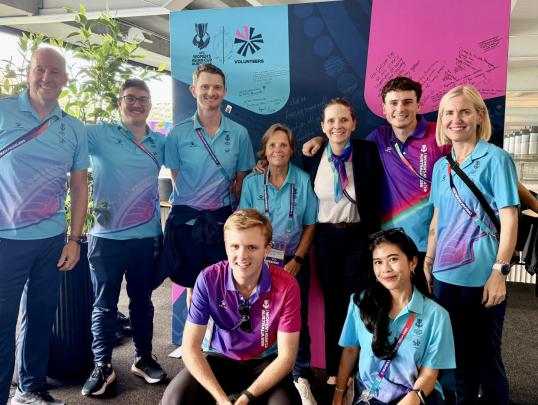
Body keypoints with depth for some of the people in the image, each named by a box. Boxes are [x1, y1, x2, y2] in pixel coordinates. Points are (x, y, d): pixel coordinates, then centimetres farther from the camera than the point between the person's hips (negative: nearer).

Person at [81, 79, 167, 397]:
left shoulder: (161, 142, 7)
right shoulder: (100, 134, -2)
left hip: (148, 237, 3)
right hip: (107, 237, -2)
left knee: (142, 301, 16)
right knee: (105, 305, 8)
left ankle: (143, 358, 31)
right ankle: (102, 367, 22)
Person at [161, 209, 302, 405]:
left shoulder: (286, 285, -20)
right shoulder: (208, 279, -18)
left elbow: (286, 356, -14)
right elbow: (190, 348, -15)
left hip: (266, 362, -1)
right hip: (221, 359, 1)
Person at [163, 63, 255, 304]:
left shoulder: (239, 133, 2)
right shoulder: (178, 134, -1)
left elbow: (241, 180, 6)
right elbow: (177, 179, 4)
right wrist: (193, 205, -2)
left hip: (223, 220, 1)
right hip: (187, 220, 0)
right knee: (193, 287, 11)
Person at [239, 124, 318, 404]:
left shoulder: (303, 180, -4)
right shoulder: (251, 181, -2)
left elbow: (310, 224, 0)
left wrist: (297, 259, -7)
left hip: (294, 261, 0)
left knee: (298, 319, 1)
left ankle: (301, 378, 16)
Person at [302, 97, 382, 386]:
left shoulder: (368, 152, -7)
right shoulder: (312, 156, 0)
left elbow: (375, 199, -8)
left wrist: (374, 239, -10)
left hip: (358, 236, -2)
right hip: (325, 237, 2)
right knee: (331, 304, 12)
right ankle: (333, 370, 27)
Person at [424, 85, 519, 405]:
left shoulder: (496, 159, -8)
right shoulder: (441, 166, 9)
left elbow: (509, 218, -12)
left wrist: (500, 272, -18)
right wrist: (428, 264, 12)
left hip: (481, 279, -5)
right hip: (445, 276, 5)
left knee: (486, 357, 9)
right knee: (458, 354, 18)